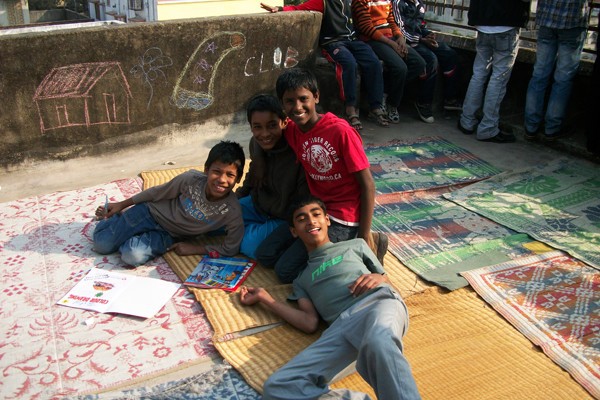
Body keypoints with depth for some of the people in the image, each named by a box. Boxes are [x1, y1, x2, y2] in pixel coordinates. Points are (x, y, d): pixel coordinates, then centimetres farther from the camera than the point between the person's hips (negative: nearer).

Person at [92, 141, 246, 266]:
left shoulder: (232, 212, -28)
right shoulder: (191, 179, -27)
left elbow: (230, 249, -18)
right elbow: (156, 193, -9)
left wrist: (194, 249, -19)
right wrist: (121, 204, 2)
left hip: (169, 235, 0)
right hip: (150, 213, 0)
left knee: (133, 257, -23)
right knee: (102, 244, -2)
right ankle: (117, 216, 28)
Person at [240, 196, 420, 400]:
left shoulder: (355, 245, 31)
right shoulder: (302, 279, 32)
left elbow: (385, 279, 27)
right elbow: (310, 323, 15)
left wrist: (377, 278, 3)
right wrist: (264, 298, 21)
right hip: (341, 325, 2)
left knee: (378, 343, -44)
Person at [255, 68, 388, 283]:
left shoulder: (341, 131, -20)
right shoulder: (291, 130, -1)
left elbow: (367, 185, -17)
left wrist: (364, 237, -16)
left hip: (342, 218, -7)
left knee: (285, 271, -10)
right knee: (264, 255, 5)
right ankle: (342, 245, 6)